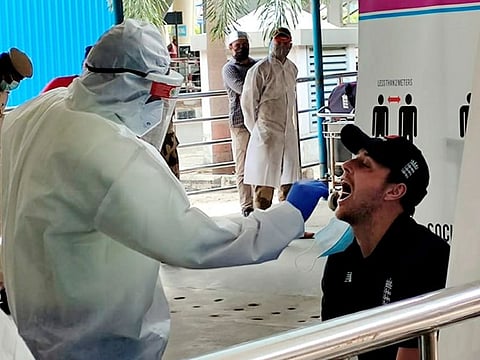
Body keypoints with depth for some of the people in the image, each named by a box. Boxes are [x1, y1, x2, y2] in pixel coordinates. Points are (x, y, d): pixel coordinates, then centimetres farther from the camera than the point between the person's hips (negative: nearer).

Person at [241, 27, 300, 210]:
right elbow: (248, 101, -6)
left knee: (288, 180, 11)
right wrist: (256, 130, -2)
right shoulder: (260, 69, -9)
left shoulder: (292, 68, 12)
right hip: (266, 133, -7)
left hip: (289, 133, 7)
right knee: (265, 182, -8)